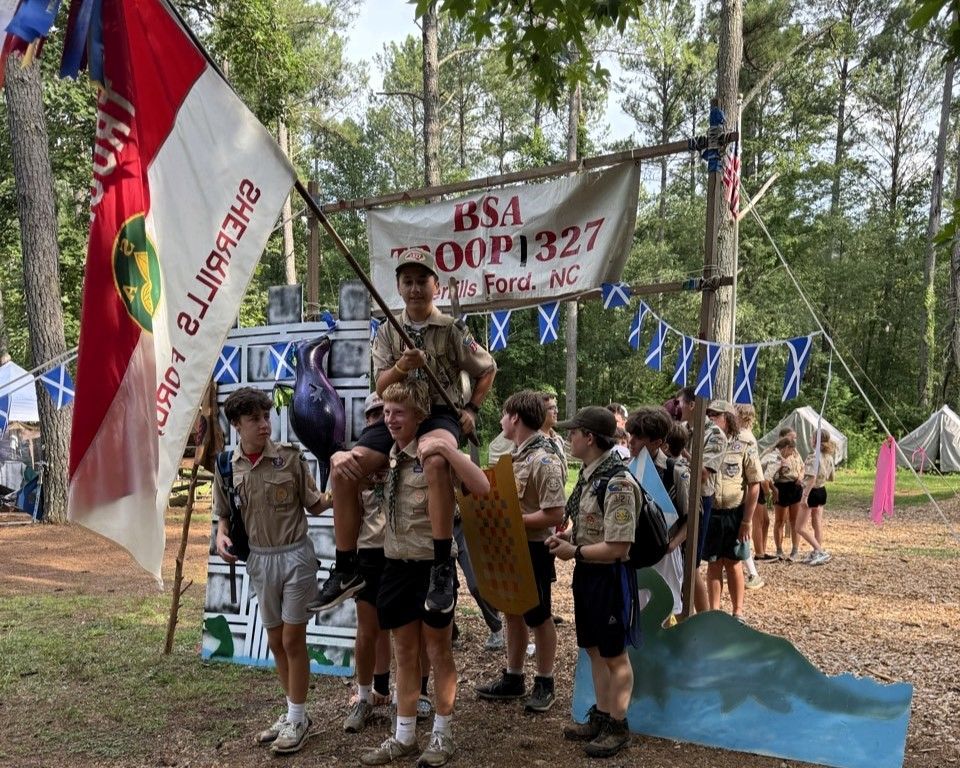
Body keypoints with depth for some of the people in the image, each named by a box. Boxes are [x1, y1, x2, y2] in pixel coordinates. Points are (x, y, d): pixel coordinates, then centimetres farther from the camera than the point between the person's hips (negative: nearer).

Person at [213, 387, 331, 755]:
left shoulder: (289, 457, -11)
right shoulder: (226, 467, -2)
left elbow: (314, 504, -5)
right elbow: (225, 514, 10)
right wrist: (222, 535, -10)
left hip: (295, 555, -4)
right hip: (260, 559, 4)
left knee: (293, 640, 2)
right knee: (275, 641, 15)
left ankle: (298, 718, 17)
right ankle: (294, 712, 31)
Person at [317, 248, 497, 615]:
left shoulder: (453, 330, 2)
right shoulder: (387, 332, 10)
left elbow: (488, 369, 14)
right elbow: (381, 387, 3)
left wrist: (471, 409, 2)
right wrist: (402, 367, -17)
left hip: (440, 413, -4)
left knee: (435, 457, -41)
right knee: (343, 468, -17)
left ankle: (443, 566, -33)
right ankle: (346, 568, -2)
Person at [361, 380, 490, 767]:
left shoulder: (434, 453, -14)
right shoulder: (385, 456, 6)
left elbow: (482, 487, -27)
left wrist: (447, 448, -33)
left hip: (432, 565, -6)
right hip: (395, 564, 6)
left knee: (438, 651, 10)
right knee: (404, 652, 16)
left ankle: (442, 735, 26)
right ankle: (404, 736, 29)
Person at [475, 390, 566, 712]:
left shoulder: (544, 460, -21)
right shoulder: (516, 454, 7)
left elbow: (554, 514, -26)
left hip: (533, 549, -9)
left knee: (539, 617, 8)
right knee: (513, 613, 18)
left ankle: (544, 684, 24)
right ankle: (513, 678, 32)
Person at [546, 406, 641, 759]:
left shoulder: (619, 484, -24)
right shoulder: (589, 473, 5)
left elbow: (617, 548, -25)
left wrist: (574, 552, -17)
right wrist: (567, 536, 0)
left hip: (609, 576, -9)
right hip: (586, 573, 9)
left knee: (614, 654, 8)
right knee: (594, 649, 19)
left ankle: (618, 726, 23)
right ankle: (601, 715, 33)